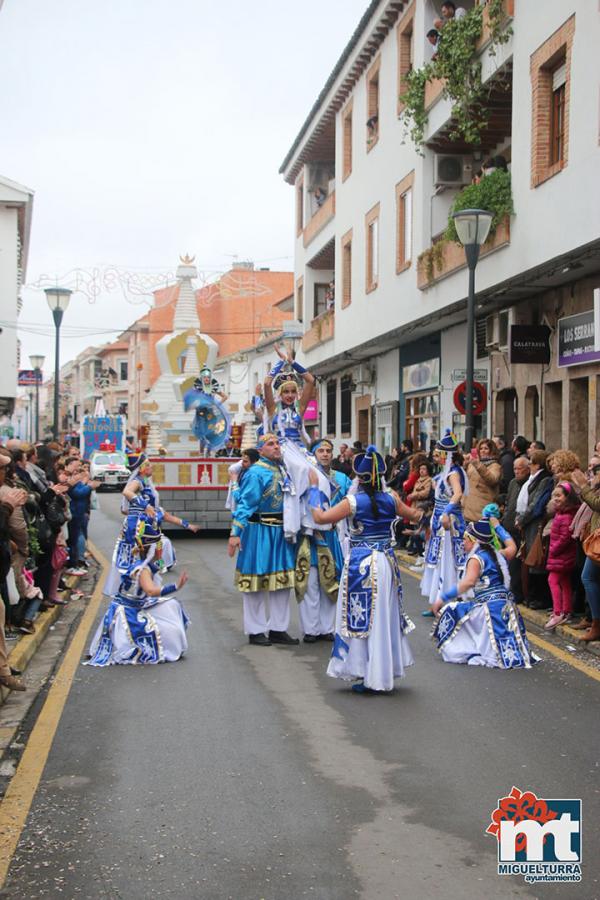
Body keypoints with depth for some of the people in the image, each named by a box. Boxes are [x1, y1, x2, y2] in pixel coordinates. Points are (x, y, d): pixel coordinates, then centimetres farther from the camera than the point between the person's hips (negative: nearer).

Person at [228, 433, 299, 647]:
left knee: (282, 581, 12)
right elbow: (244, 504, -19)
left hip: (281, 532, 8)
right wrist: (235, 533, -24)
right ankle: (256, 631, 14)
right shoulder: (255, 473, -14)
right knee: (256, 582, 3)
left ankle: (278, 629, 22)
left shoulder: (283, 470, 9)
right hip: (259, 532, -8)